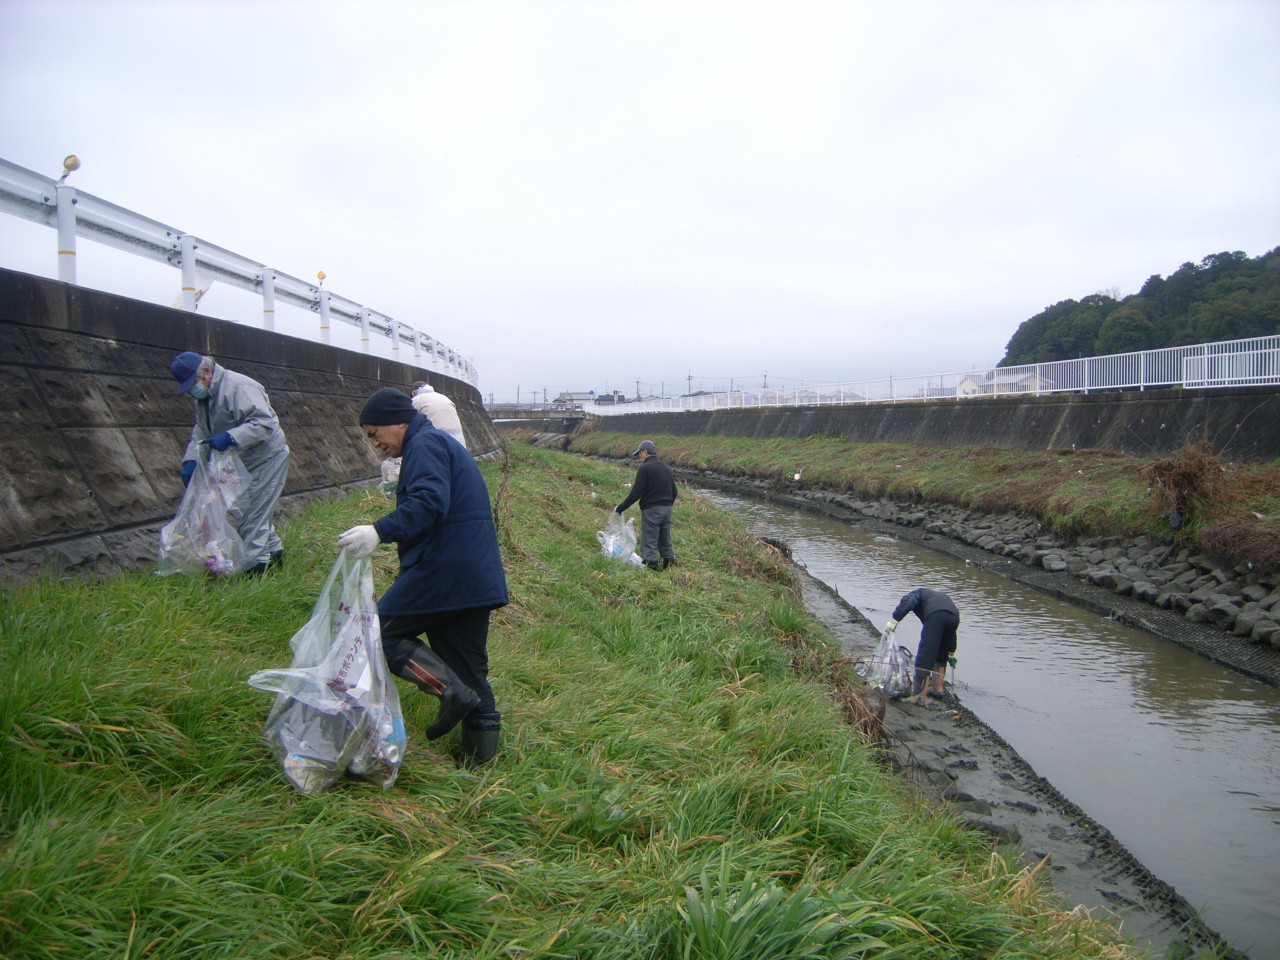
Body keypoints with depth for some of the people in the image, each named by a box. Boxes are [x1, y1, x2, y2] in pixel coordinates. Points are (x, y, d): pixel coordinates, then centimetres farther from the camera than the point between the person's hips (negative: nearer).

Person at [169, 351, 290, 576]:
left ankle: (255, 562, -2)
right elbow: (201, 431, 11)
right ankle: (273, 551, 31)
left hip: (267, 458, -10)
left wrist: (230, 437, -40)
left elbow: (264, 423, -33)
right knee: (256, 511, 17)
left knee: (252, 513, -9)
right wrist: (190, 460, -4)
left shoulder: (239, 387, -25)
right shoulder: (204, 395, 7)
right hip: (245, 462, 10)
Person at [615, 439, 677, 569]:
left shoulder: (644, 468, -10)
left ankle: (652, 566, -8)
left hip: (651, 510, -8)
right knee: (665, 543, 16)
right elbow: (674, 492, 17)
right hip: (667, 509, 8)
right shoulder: (666, 468, 13)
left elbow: (636, 493, -15)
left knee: (649, 545, -4)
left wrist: (620, 508, -7)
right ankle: (669, 564, 18)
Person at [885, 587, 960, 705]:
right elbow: (952, 634, 44)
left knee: (924, 657, -4)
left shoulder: (919, 592, 29)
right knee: (942, 656, 26)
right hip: (954, 617, 7)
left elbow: (907, 602, 1)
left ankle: (922, 697, -7)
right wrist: (951, 654, 51)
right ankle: (938, 689, 33)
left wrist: (894, 620, -5)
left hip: (935, 616, -7)